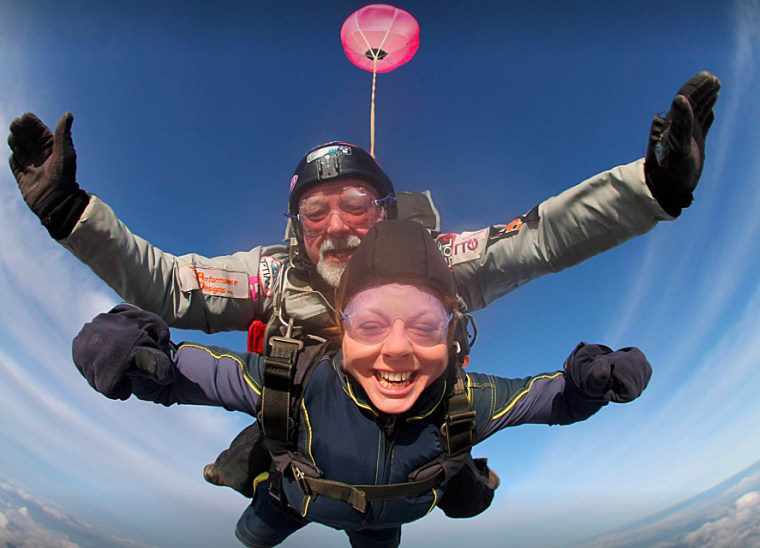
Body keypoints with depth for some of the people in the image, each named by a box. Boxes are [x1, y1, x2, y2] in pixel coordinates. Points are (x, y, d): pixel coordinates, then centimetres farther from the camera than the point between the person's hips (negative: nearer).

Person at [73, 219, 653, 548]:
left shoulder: (466, 401, -40)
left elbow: (550, 397, -22)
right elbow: (188, 371, -36)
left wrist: (588, 381, -44)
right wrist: (138, 357, -58)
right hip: (297, 496, 0)